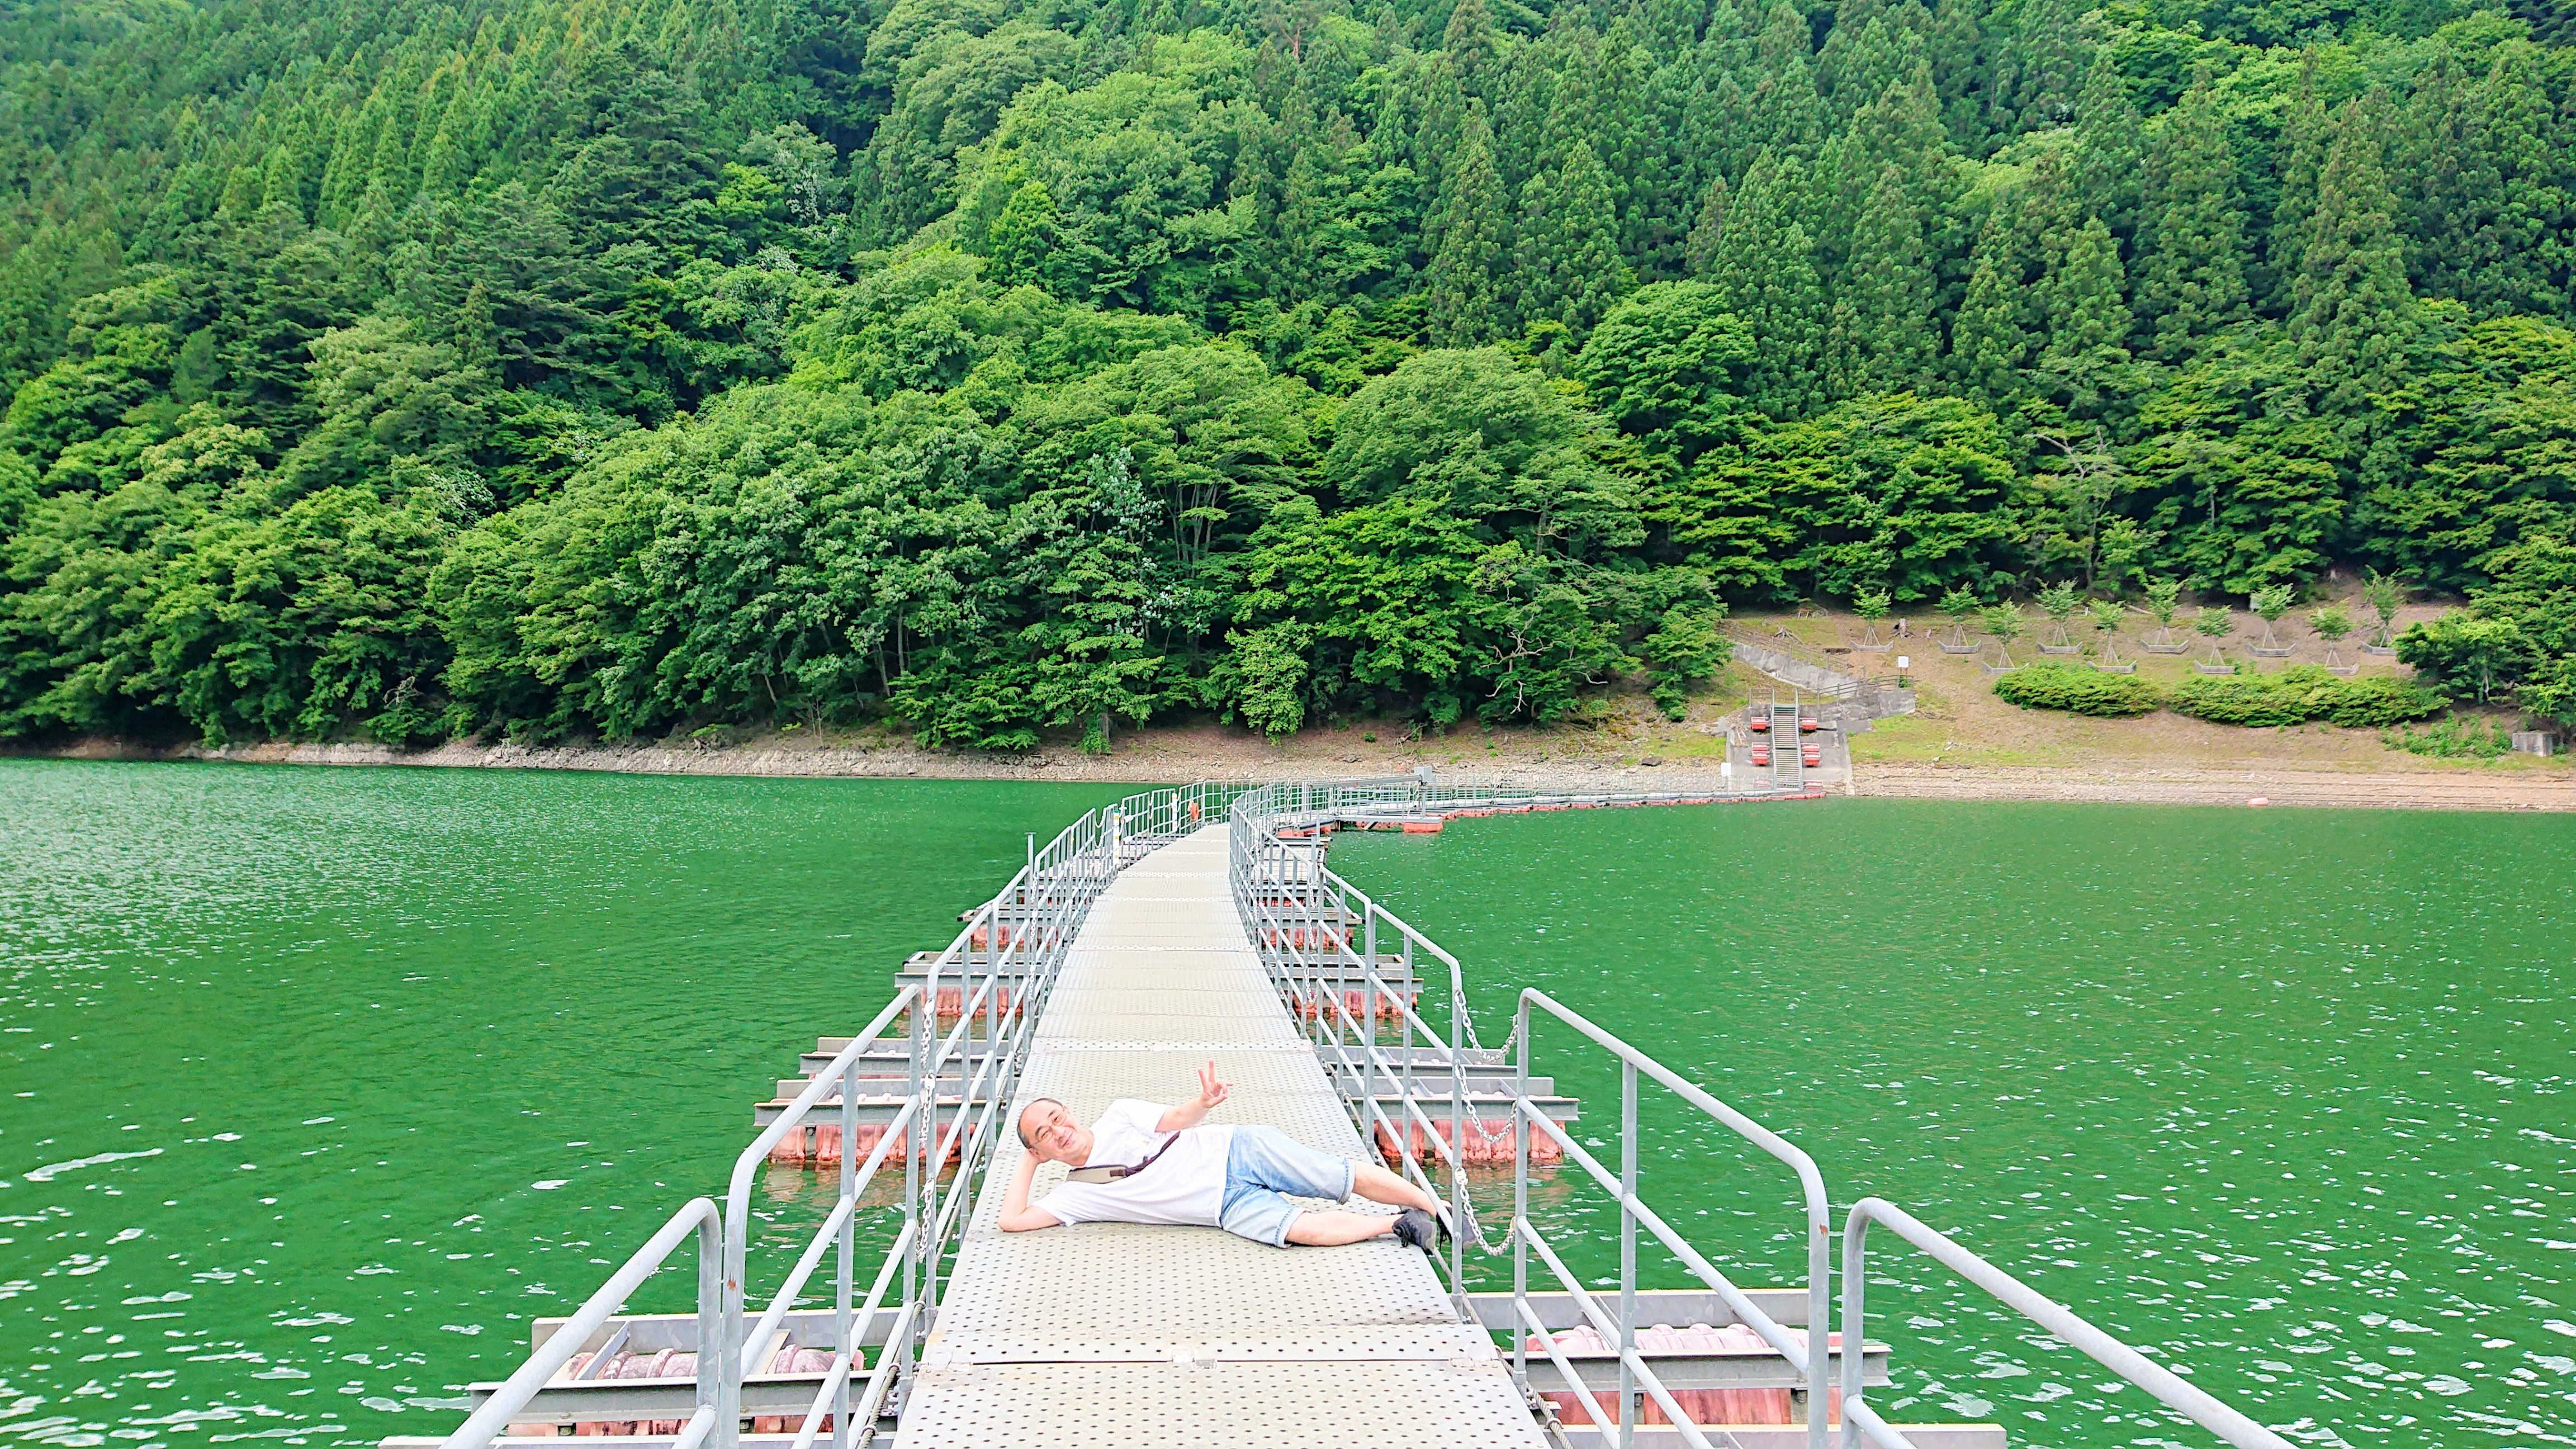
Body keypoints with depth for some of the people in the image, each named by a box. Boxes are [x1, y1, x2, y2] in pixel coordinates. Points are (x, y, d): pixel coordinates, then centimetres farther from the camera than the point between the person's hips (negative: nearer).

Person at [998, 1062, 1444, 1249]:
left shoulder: (1119, 1116, 8)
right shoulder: (1079, 1193, 7)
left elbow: (1176, 1120, -2)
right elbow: (1012, 1220, -1)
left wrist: (1205, 1103, -23)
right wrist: (1027, 1164, 4)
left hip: (1237, 1150, 1)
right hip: (1229, 1204, -1)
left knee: (1349, 1177, -13)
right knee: (1302, 1229, -28)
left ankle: (1438, 1207, 2)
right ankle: (1398, 1225, -13)